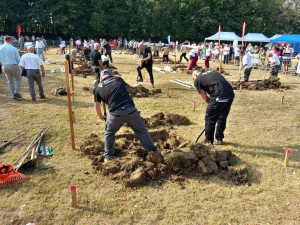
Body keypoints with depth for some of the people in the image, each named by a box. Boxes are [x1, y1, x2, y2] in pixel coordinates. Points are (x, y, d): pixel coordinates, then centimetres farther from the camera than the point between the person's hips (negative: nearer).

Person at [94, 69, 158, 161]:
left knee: (109, 134, 26)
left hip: (115, 113, -1)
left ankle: (108, 156, 31)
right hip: (130, 109, 1)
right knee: (141, 131, 18)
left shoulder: (98, 88, 16)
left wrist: (101, 116, 43)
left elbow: (97, 107, 24)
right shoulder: (118, 79, 19)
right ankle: (153, 151, 27)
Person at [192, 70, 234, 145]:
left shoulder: (197, 80, 10)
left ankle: (208, 141, 20)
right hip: (231, 94, 7)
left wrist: (212, 104, 20)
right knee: (222, 118, 23)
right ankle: (219, 139, 36)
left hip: (219, 96, -7)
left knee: (210, 119, 9)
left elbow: (205, 98, 6)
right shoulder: (213, 72, 29)